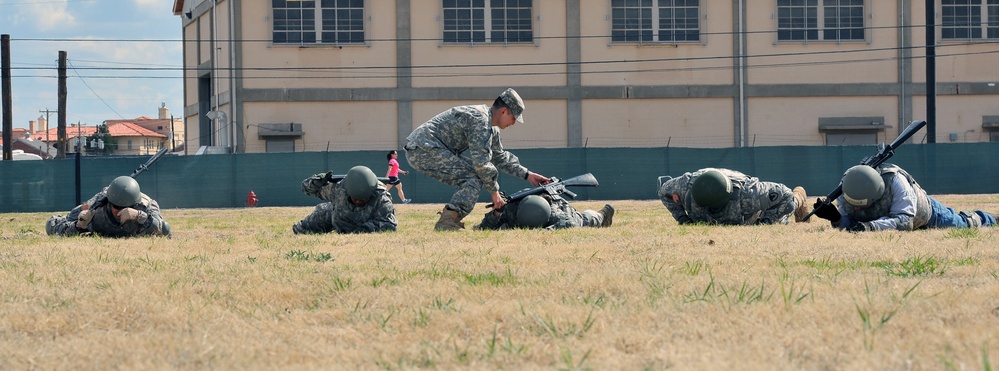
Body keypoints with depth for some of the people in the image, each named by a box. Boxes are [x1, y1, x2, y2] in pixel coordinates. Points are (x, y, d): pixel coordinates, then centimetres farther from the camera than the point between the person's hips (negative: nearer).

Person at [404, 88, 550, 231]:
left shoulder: (491, 128, 16)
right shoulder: (480, 121, -17)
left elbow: (499, 156, 29)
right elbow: (481, 162, -20)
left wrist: (526, 174, 23)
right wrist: (494, 192, -10)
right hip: (423, 148, -11)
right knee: (474, 178, -14)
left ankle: (451, 220, 9)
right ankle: (446, 223, -21)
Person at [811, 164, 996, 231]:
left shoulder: (895, 181, -47)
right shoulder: (845, 189, -34)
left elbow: (904, 220, -53)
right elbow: (850, 225, -27)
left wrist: (870, 226, -67)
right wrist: (836, 218, -50)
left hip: (924, 213, -4)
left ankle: (984, 219, 53)